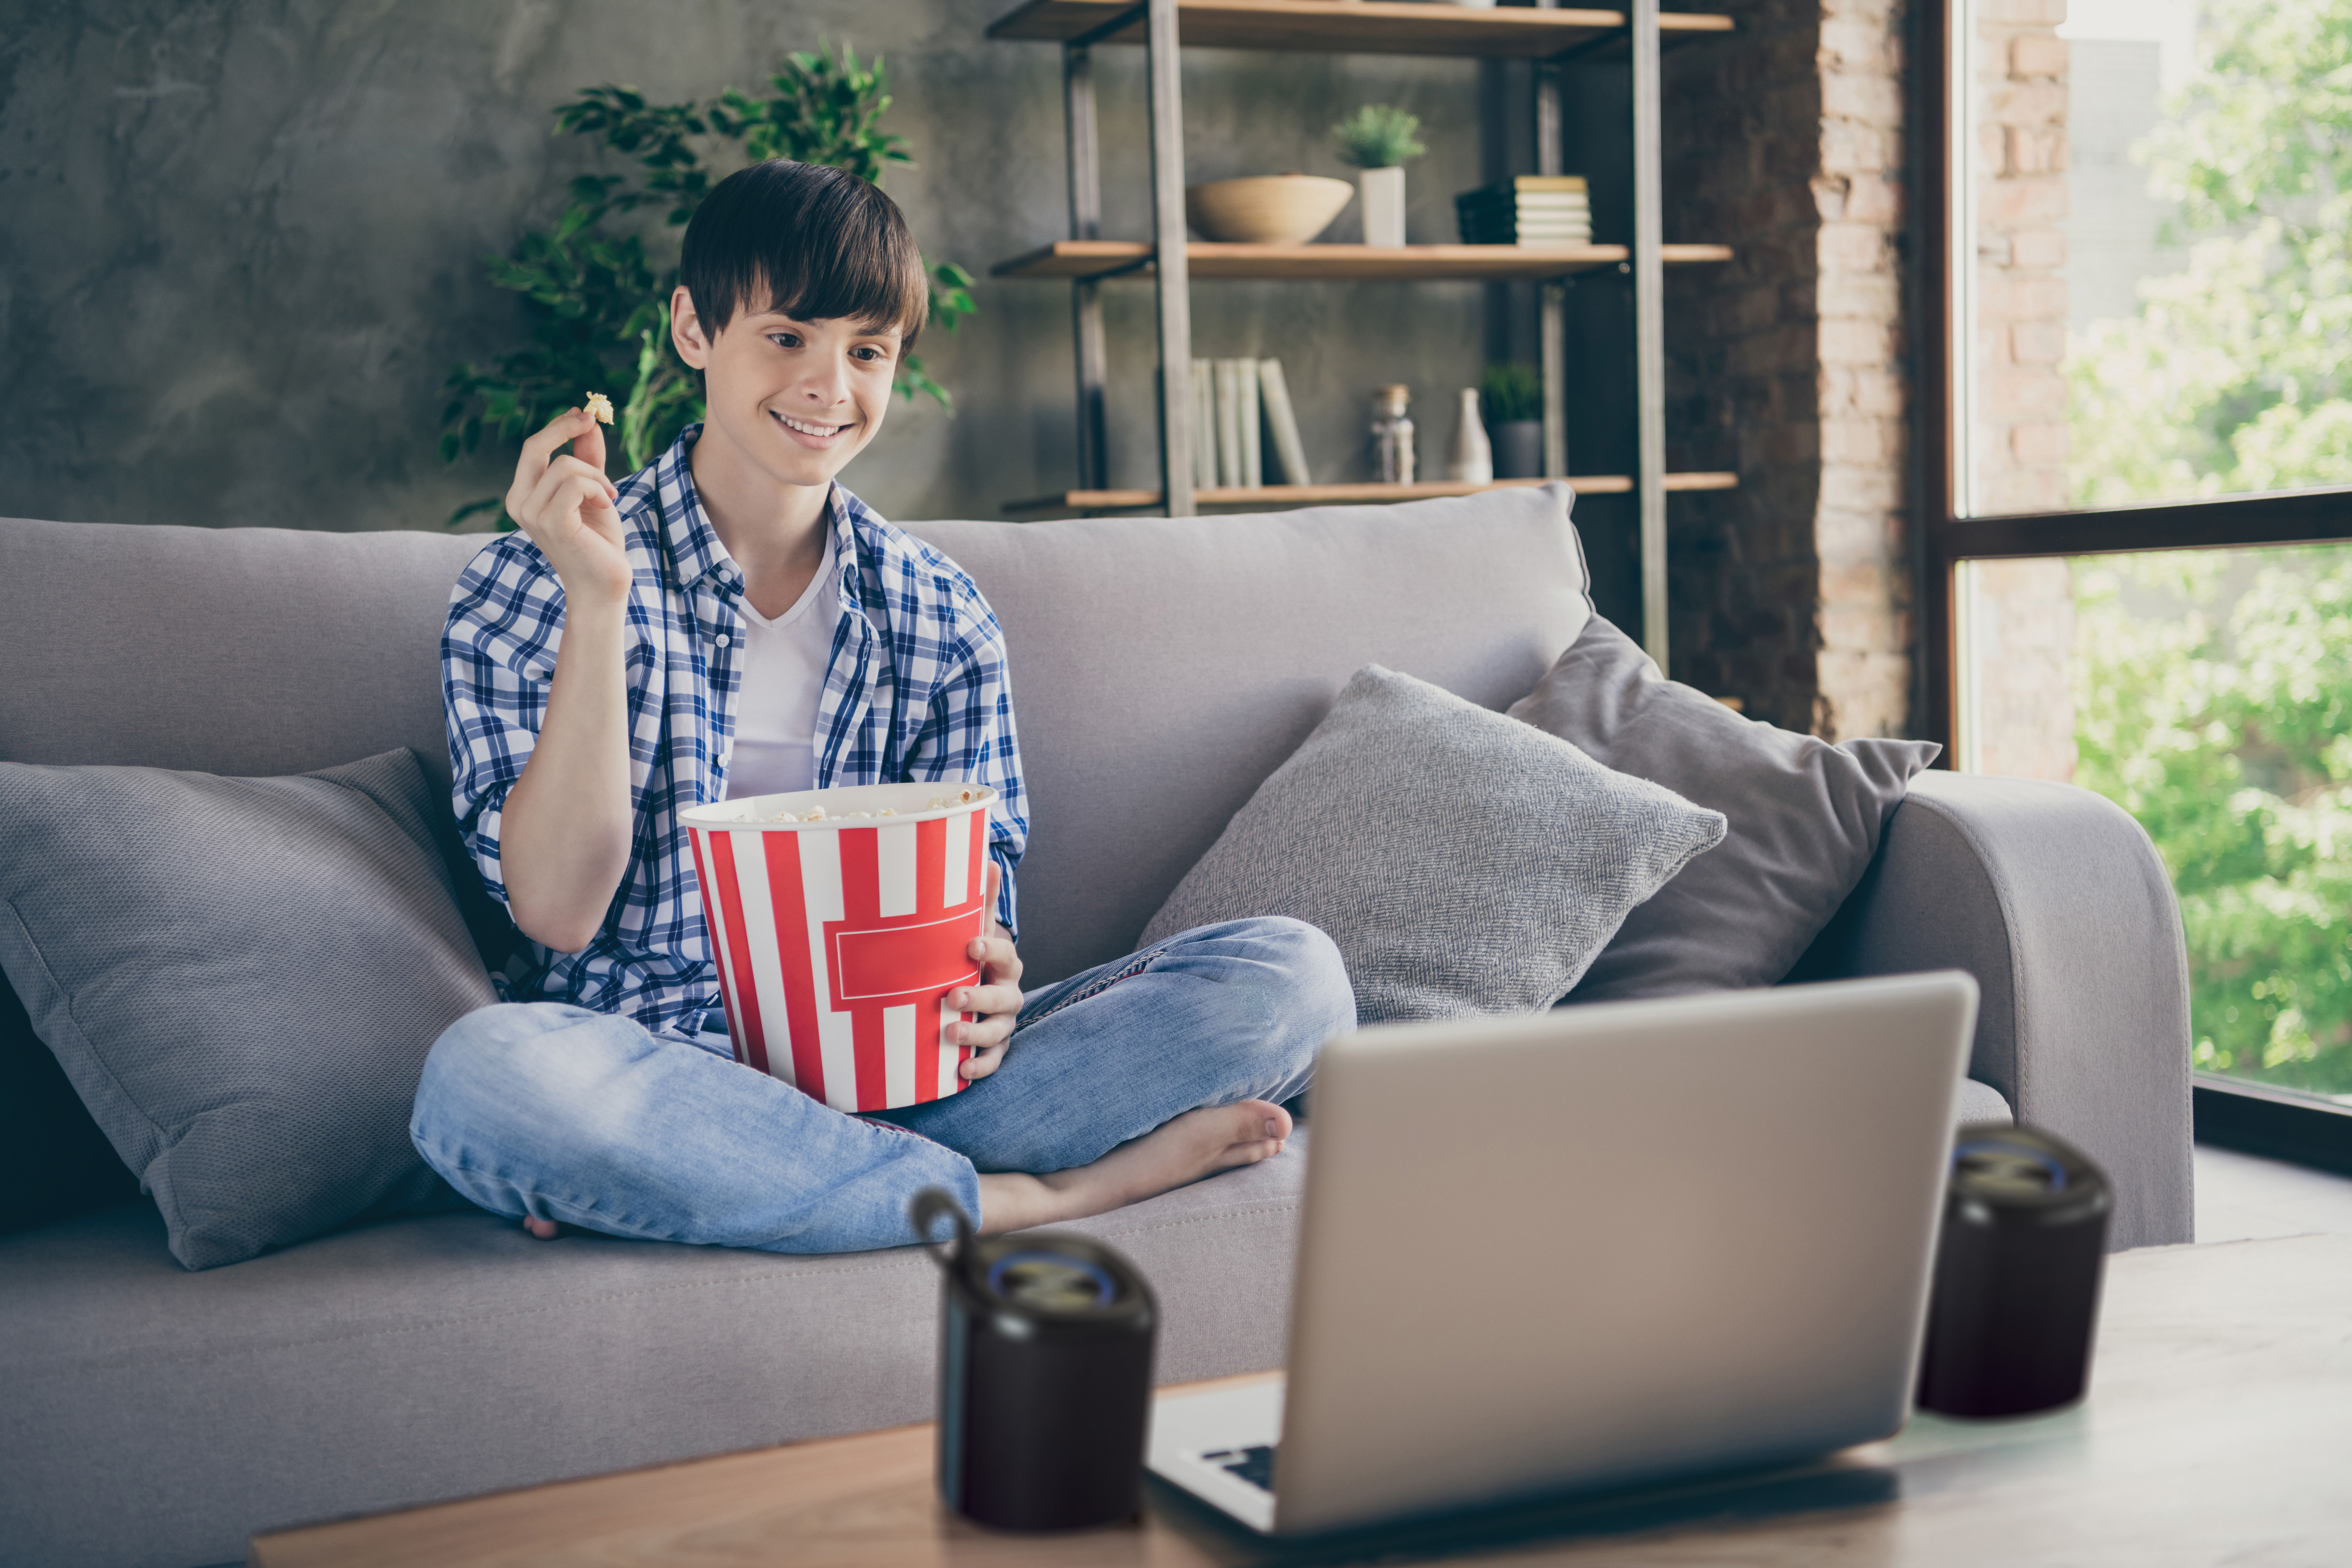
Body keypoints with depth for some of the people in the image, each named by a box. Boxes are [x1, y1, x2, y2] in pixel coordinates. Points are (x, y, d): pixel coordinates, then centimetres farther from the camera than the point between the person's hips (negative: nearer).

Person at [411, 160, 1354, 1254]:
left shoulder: (941, 618, 11)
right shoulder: (527, 590, 2)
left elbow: (976, 900, 11)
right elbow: (557, 908, -8)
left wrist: (984, 977, -15)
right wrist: (598, 603, -17)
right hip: (646, 1070, -3)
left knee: (1293, 977, -15)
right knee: (483, 1073, -39)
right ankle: (1051, 1192, -24)